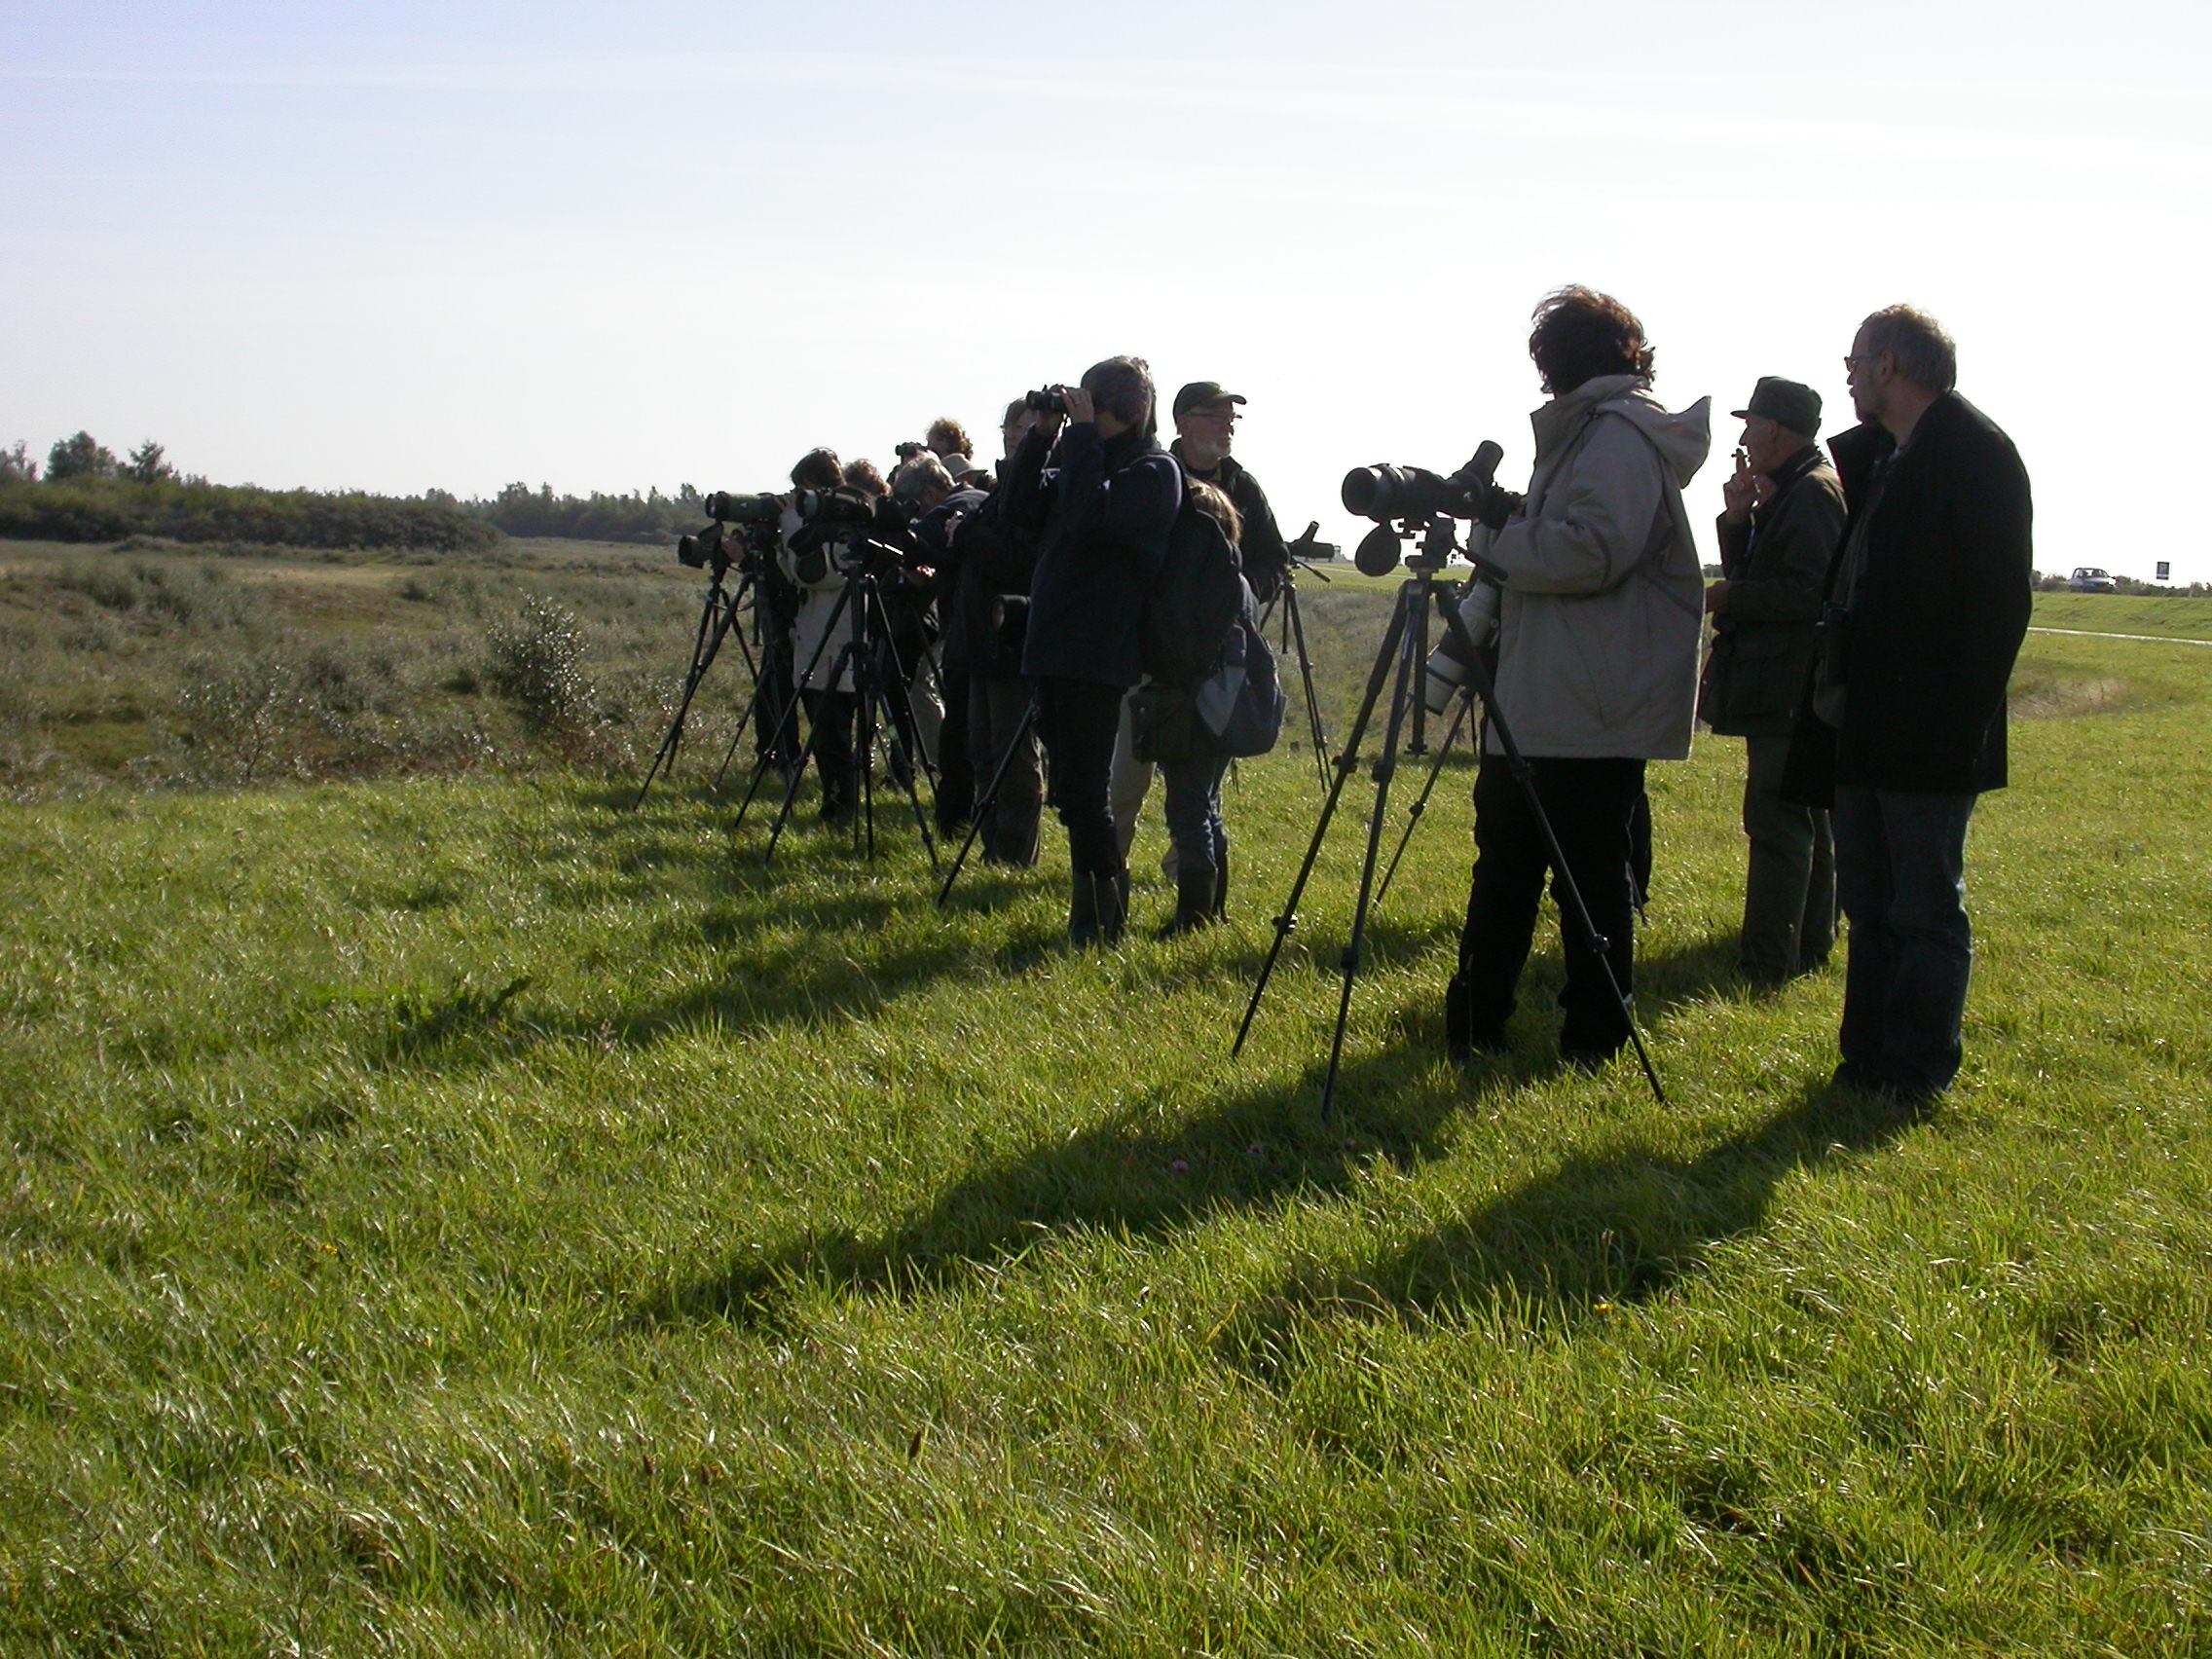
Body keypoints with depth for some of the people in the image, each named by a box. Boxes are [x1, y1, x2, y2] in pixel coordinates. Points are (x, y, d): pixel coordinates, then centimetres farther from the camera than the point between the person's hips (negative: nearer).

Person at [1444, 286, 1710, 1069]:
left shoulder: (1620, 433, -12)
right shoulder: (1584, 431, 20)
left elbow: (1593, 551, -23)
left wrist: (1495, 535, -13)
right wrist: (1509, 530, 9)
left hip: (1591, 710, -10)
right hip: (1538, 702, 10)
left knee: (1591, 872, -2)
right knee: (1504, 863, 13)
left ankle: (1593, 1039, 7)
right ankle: (1471, 1024, 19)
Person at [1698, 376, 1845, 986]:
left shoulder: (1815, 491, -14)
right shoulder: (1787, 493, 17)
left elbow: (1813, 591, -23)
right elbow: (1752, 575, 18)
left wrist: (1728, 599, -14)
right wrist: (1739, 518, 4)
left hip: (1792, 691, -11)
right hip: (1779, 688, 11)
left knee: (1777, 819, -11)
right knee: (1806, 817, 16)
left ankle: (1768, 961, -11)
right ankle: (1809, 944, 24)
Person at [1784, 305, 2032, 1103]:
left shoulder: (1973, 450, -11)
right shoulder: (1870, 455, 15)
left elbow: (2001, 597, -16)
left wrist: (1959, 721, -21)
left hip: (1926, 737, -9)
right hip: (1861, 730, 9)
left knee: (1926, 909, -1)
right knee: (1869, 907, 14)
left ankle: (1917, 1075, 6)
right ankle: (1866, 1061, 22)